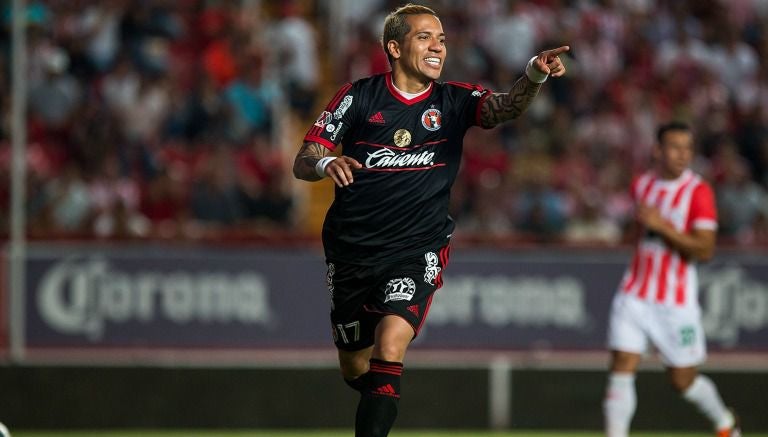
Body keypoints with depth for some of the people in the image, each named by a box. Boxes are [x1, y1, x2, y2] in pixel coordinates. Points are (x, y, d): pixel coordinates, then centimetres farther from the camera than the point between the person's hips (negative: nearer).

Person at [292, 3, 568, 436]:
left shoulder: (455, 101, 0)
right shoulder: (359, 97, -2)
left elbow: (504, 107, -21)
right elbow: (302, 163, -2)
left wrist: (534, 76, -42)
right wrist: (325, 164, -27)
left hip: (416, 253, -1)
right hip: (352, 252, 2)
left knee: (389, 349, -25)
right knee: (356, 368, 14)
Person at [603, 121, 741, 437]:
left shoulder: (699, 192, -11)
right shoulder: (641, 185, 6)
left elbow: (705, 250, -20)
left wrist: (662, 226, -24)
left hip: (677, 302, -4)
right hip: (635, 295, 4)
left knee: (683, 381, 9)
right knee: (621, 371, -10)